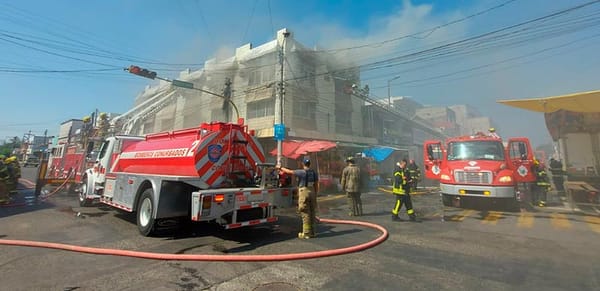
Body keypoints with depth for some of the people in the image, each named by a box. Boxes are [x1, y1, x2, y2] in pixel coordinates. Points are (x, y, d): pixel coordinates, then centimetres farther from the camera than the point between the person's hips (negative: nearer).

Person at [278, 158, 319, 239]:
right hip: (312, 192, 6)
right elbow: (316, 185, 9)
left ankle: (306, 233, 4)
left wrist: (280, 168, 13)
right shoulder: (314, 172, 6)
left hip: (304, 192, -6)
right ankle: (313, 232, 20)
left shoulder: (301, 172, -9)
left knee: (305, 214, -1)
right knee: (312, 213, 12)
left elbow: (289, 171, -1)